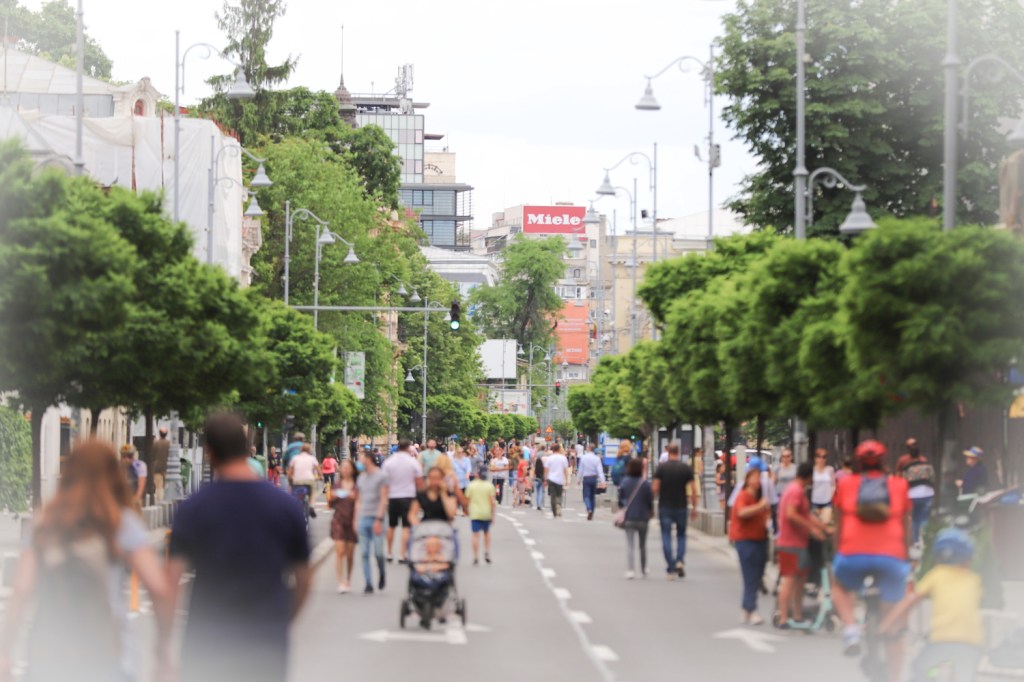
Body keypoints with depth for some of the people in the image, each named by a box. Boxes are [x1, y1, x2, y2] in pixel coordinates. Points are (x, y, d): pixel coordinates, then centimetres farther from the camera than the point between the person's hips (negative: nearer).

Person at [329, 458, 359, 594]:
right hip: (338, 520, 1)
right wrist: (332, 498, -6)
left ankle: (348, 580, 25)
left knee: (350, 553, 6)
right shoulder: (336, 486, 8)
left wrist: (355, 498, -17)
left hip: (352, 521, -1)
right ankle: (341, 583, -12)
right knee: (339, 551, -10)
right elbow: (330, 505, 14)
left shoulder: (357, 486, 2)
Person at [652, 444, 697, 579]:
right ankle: (680, 560, -6)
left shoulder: (661, 468, -5)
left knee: (666, 537, 4)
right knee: (681, 535, 16)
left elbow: (655, 488, -8)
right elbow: (692, 490, -3)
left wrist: (656, 497, 13)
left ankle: (670, 569, 0)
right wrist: (694, 507, 6)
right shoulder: (686, 468, -1)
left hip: (665, 507, -1)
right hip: (681, 507, 1)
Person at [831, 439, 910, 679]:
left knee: (840, 588, 31)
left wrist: (838, 551, 39)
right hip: (892, 556, 1)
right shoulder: (899, 485, 16)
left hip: (854, 554, 0)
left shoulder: (845, 484, 15)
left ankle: (850, 627, 3)